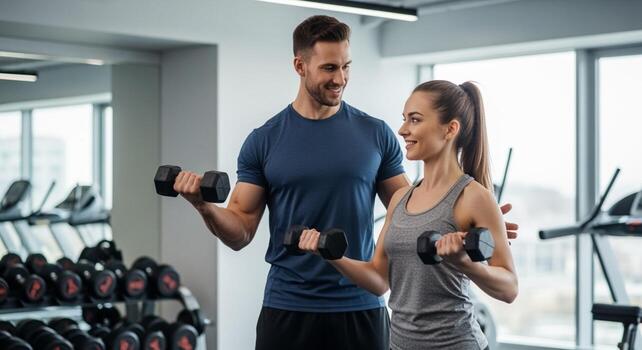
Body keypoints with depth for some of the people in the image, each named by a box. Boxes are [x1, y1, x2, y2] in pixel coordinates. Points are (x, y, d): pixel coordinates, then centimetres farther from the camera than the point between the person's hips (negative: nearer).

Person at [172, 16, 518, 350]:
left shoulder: (375, 135, 3)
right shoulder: (264, 141, 0)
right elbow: (241, 233, 0)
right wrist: (203, 204, -20)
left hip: (360, 308, 1)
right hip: (288, 309, -1)